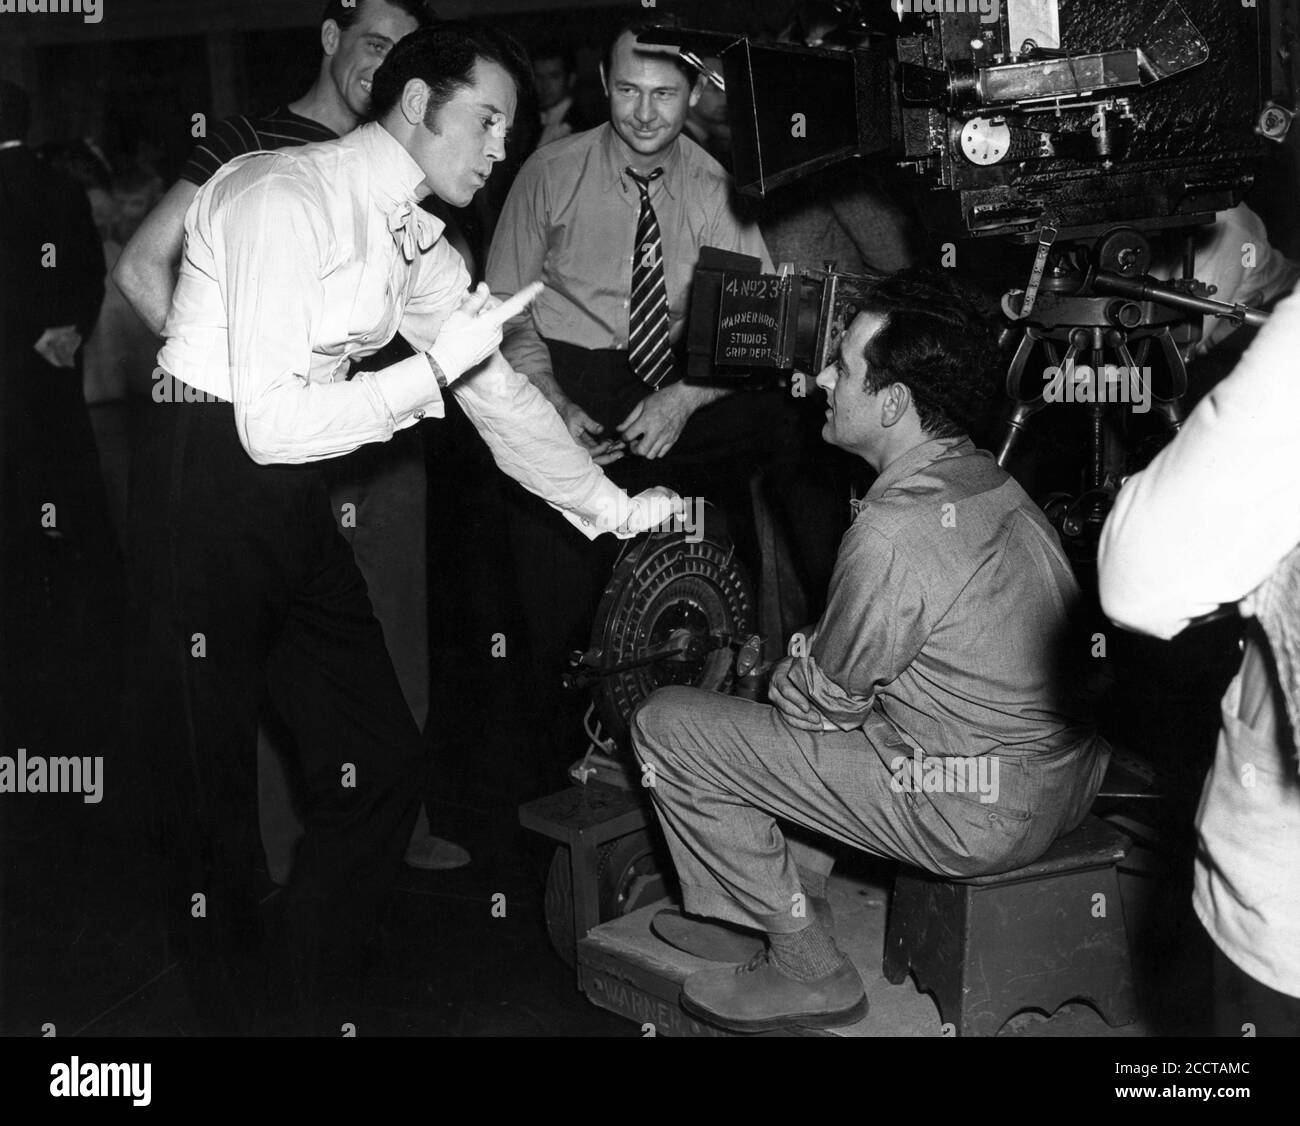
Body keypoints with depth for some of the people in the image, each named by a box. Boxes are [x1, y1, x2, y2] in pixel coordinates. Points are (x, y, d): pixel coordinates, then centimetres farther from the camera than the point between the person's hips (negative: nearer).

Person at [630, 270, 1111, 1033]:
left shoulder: (893, 532, -24)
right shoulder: (992, 482, 3)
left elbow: (824, 701, -10)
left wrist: (779, 674, 9)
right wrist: (800, 661, 13)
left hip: (979, 819, -9)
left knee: (667, 725, -4)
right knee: (802, 671, 27)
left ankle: (809, 971, 7)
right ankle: (788, 904, 29)